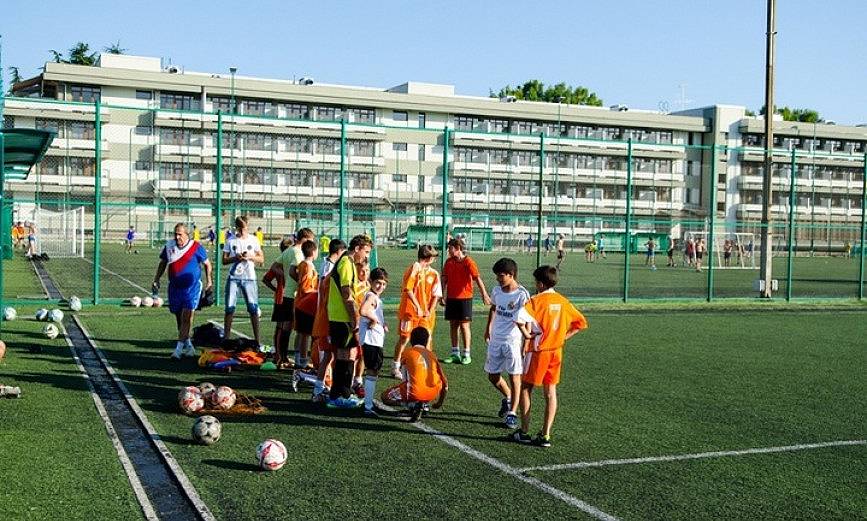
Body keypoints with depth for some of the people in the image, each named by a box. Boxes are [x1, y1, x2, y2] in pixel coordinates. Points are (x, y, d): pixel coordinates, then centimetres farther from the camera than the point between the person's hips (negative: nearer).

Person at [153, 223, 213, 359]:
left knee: (186, 317, -13)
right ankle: (188, 346, 25)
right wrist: (156, 280, 13)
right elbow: (163, 263, 18)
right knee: (179, 318, 11)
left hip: (192, 287, -5)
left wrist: (209, 281, 3)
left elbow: (207, 263, 6)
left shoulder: (196, 247, -5)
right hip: (174, 287, 5)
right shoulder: (169, 246, 6)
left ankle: (179, 348, -14)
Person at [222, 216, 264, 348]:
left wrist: (250, 257, -12)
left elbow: (261, 259, 7)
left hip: (249, 278, 0)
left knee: (253, 309, -1)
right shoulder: (230, 241, 5)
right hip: (234, 278, 0)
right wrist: (235, 258, -14)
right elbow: (224, 260, 4)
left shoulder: (253, 240, 5)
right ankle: (226, 337, 8)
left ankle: (257, 339, 4)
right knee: (229, 308, -1)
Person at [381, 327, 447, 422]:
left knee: (385, 397, 17)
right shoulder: (431, 354, 18)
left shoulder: (407, 352, 9)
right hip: (433, 394, 5)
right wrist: (439, 402, 32)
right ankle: (424, 405, 15)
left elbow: (404, 380, 13)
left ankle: (413, 404, -5)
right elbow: (445, 384, 17)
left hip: (415, 393, -5)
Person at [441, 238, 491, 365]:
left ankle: (466, 355, 7)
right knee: (453, 325, 8)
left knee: (464, 325, -2)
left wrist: (484, 294, -29)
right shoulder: (449, 262, 7)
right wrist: (443, 294, 4)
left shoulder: (468, 262, -11)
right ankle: (455, 354, 17)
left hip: (464, 298, -5)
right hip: (451, 298, 5)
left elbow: (477, 278, -20)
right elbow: (444, 278, 11)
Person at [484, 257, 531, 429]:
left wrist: (525, 344, -16)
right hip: (496, 340, 6)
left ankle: (512, 413, 8)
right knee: (493, 376, 12)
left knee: (515, 377, -2)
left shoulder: (522, 294, -15)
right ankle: (508, 398, 37)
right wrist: (488, 329, 26)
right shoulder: (496, 290, 3)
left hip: (514, 341, -6)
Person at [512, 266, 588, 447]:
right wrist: (564, 337, 9)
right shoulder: (562, 301, 5)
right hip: (556, 351, 5)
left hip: (538, 351, -5)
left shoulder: (536, 300, -12)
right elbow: (581, 323, 11)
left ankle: (524, 432, 13)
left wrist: (525, 332, -15)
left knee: (526, 389, 10)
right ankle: (545, 435, 7)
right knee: (550, 392, 8)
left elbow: (522, 317, -31)